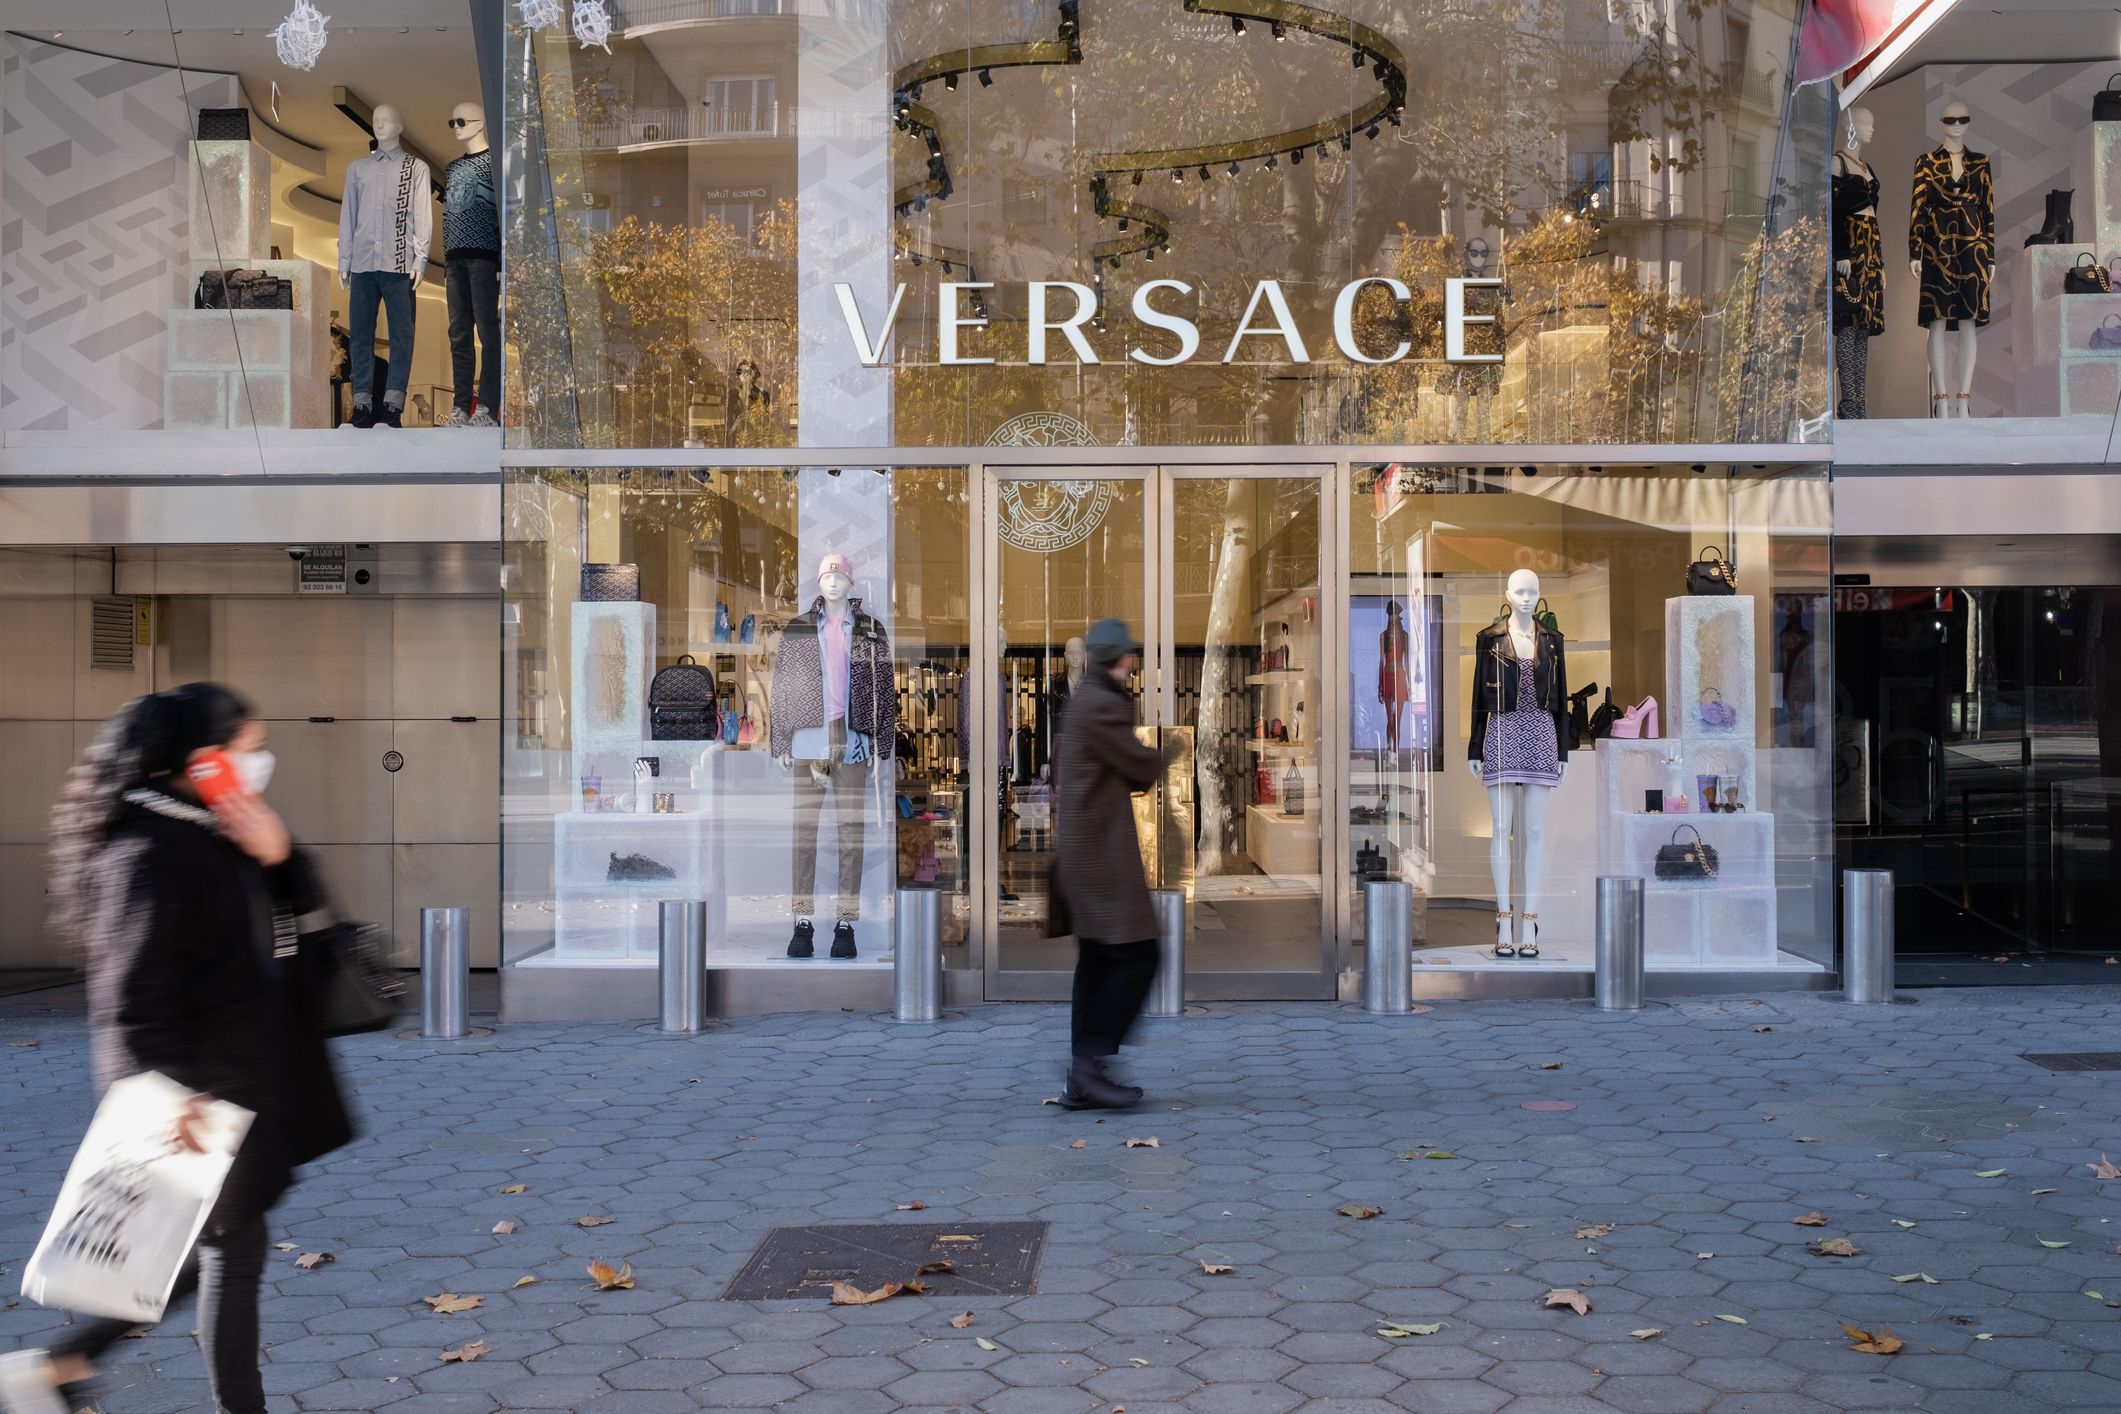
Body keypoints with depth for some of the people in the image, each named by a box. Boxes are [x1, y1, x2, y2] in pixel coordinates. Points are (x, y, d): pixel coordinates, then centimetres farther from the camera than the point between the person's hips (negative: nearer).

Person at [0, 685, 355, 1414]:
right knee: (234, 1245, 3)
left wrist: (276, 852, -5)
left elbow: (302, 905, 14)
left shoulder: (217, 835, 8)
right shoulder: (149, 853, -20)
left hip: (243, 1078, 10)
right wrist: (175, 1092, -28)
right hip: (197, 1091, -10)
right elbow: (133, 993, -24)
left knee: (220, 1241, 18)